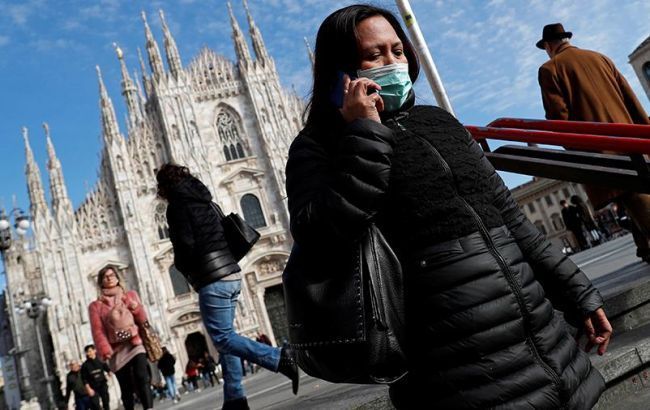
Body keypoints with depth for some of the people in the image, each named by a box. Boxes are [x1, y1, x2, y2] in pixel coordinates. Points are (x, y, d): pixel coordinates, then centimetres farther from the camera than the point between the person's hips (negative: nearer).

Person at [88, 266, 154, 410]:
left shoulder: (131, 294, 15)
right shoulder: (96, 306, 9)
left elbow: (142, 318, 12)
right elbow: (98, 331, 0)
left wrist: (136, 307, -9)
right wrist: (105, 351, -13)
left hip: (135, 344, 0)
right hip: (116, 350, 0)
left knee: (142, 378, -20)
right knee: (126, 389, 2)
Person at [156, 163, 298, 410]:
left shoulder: (177, 205, -6)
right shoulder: (203, 200, 19)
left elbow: (186, 245, -15)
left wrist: (185, 270, 5)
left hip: (213, 280, -9)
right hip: (231, 274, 9)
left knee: (222, 338, -6)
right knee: (225, 336, 12)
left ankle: (281, 358, -18)